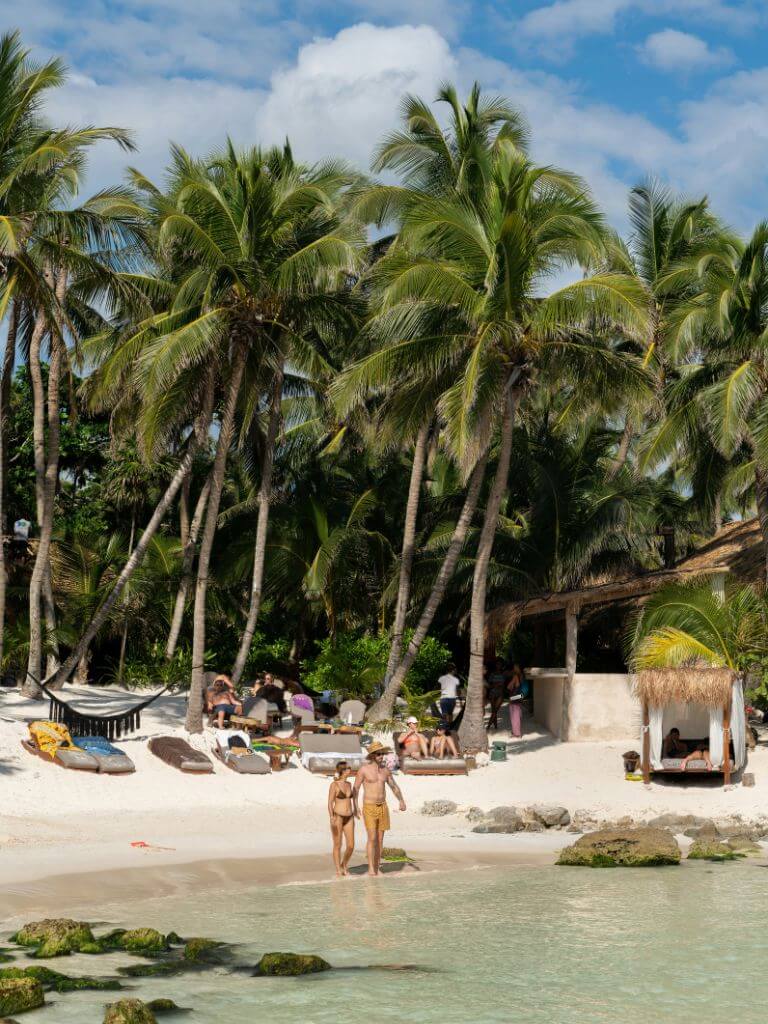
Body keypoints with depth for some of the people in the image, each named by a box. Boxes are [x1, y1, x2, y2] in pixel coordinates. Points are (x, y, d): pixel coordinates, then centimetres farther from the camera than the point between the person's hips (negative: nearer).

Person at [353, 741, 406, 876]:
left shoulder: (385, 770, 6)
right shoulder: (364, 769, -9)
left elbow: (394, 787, 14)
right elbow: (355, 789, -4)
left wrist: (401, 801, -3)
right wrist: (355, 807, -14)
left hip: (383, 807, 5)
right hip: (369, 808, -5)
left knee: (380, 839, 6)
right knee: (372, 838, -13)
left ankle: (377, 867, 13)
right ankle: (371, 868, -10)